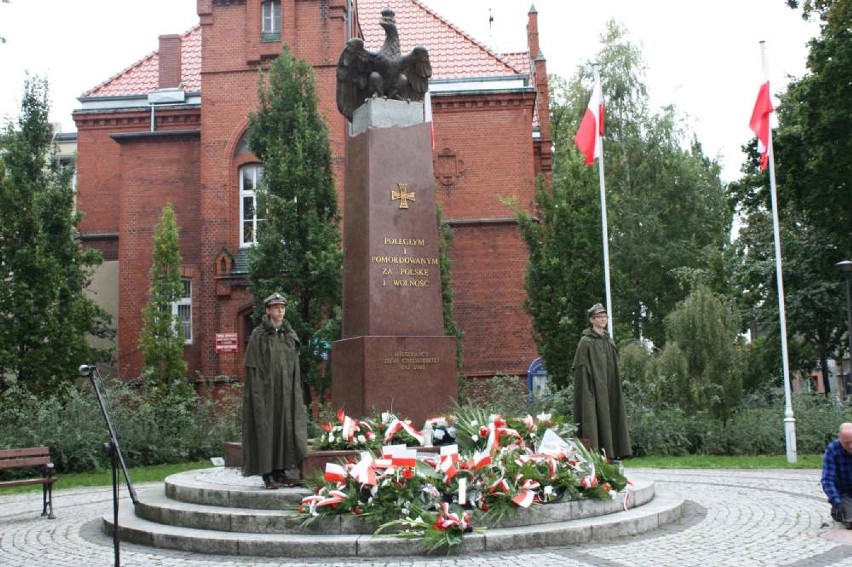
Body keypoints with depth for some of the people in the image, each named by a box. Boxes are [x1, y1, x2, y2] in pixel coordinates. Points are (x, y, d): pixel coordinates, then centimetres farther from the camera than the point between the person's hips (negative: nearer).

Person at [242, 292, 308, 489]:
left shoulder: (289, 335, 11)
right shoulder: (258, 334, -5)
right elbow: (253, 366, -8)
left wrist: (296, 390, 9)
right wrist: (258, 392, -15)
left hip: (286, 391, 5)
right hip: (266, 389, -5)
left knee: (285, 427, 4)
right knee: (266, 430, -3)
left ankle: (281, 472, 12)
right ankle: (268, 475, 2)